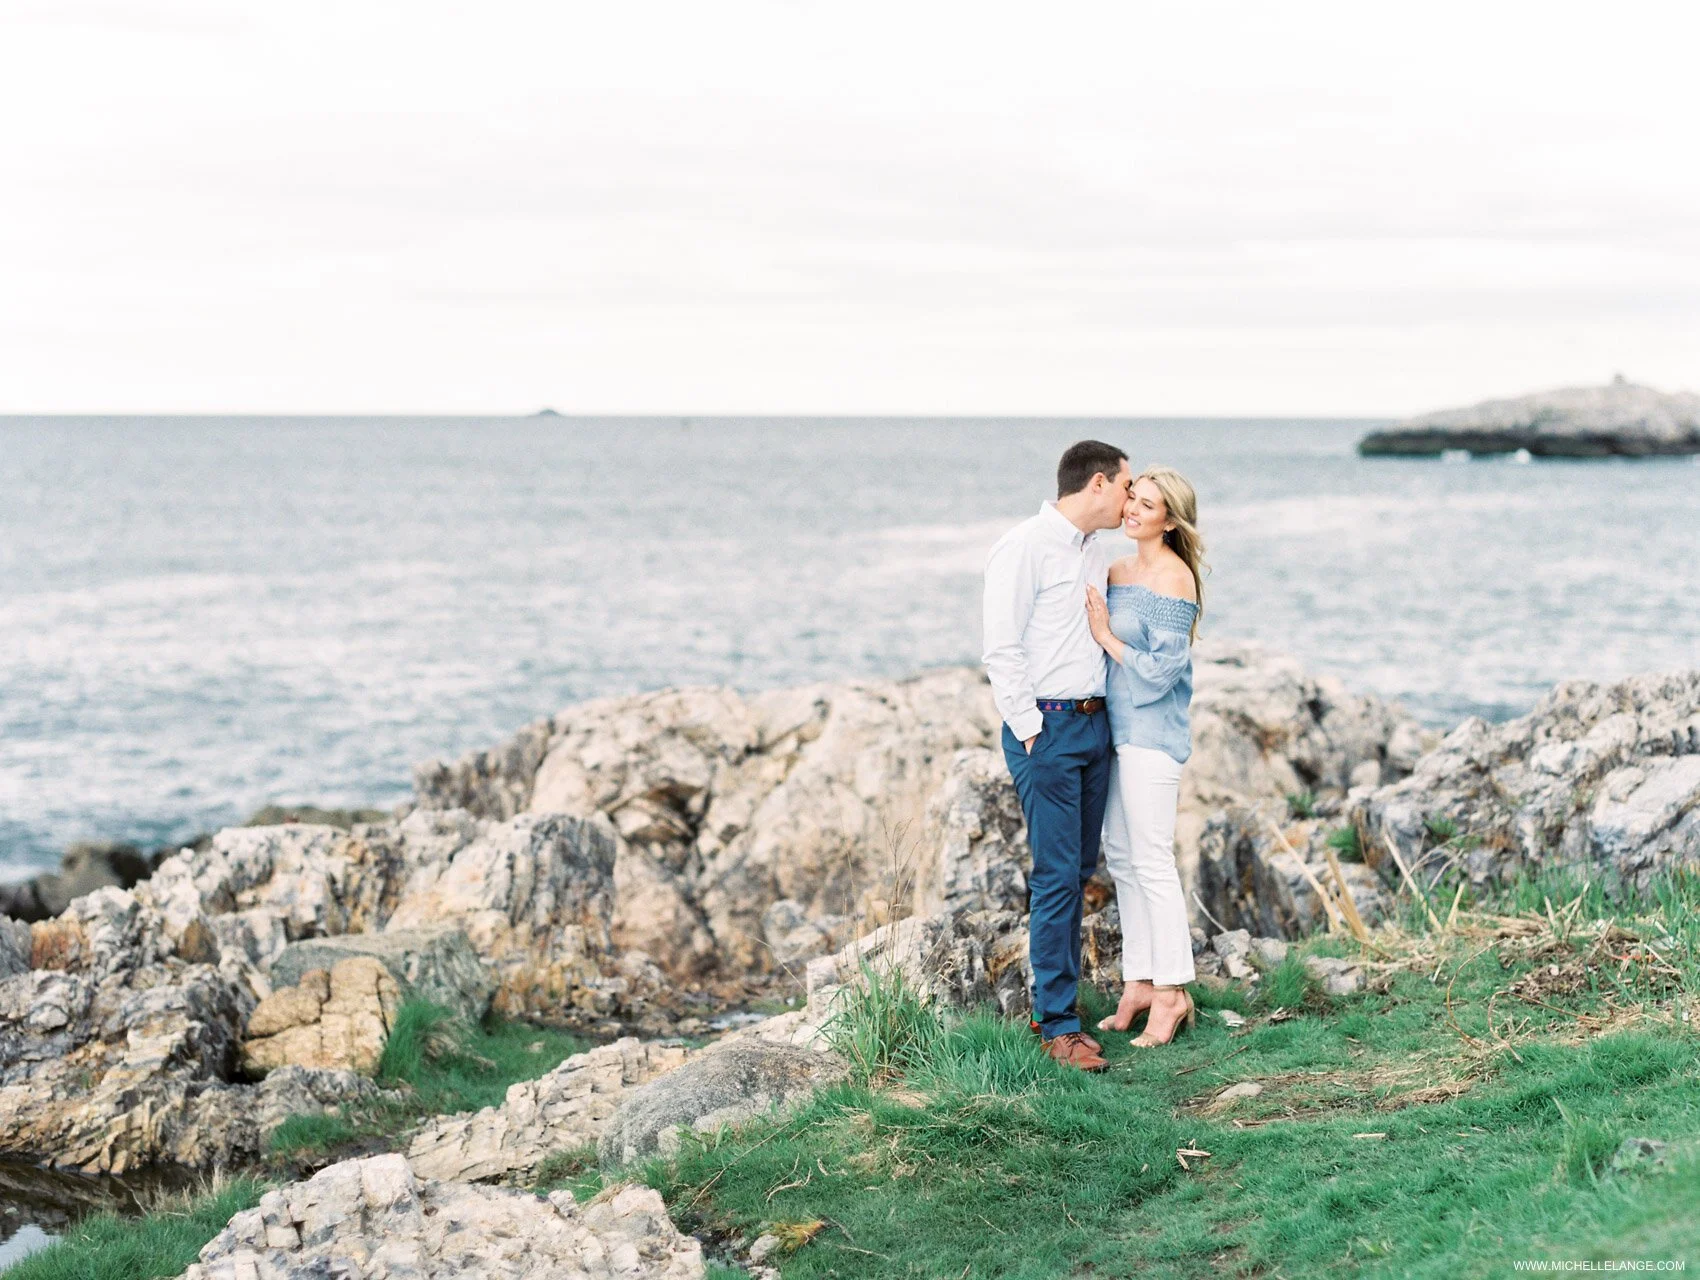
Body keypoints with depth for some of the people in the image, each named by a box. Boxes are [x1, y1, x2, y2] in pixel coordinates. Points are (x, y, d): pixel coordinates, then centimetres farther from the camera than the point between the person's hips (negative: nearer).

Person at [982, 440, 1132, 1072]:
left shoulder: (1093, 553, 16)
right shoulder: (1025, 547, -10)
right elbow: (1002, 649, -13)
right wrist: (1030, 730, -14)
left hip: (1094, 725, 8)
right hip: (1047, 728, -8)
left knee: (1079, 871, 9)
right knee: (1057, 875, -8)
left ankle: (1056, 1001, 17)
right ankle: (1056, 1022, -3)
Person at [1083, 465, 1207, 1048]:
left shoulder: (1174, 580, -14)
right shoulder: (1118, 571, 11)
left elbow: (1162, 670, -17)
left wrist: (1107, 637, -13)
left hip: (1152, 734, -9)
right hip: (1117, 729, 9)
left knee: (1151, 862, -6)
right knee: (1121, 857, 11)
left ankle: (1171, 994, 1)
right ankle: (1138, 984, 19)